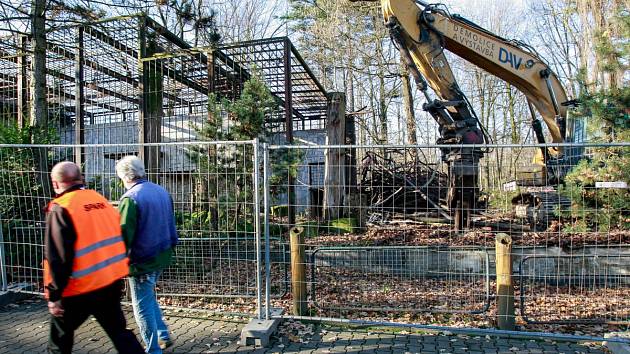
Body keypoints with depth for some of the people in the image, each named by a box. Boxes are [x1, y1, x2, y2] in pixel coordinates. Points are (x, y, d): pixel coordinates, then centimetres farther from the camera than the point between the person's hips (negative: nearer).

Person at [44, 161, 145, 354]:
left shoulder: (60, 208, -14)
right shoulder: (101, 200, 5)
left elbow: (57, 257, -18)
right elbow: (119, 239, 12)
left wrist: (54, 295, -10)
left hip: (80, 289, -5)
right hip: (112, 282, 5)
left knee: (60, 338, 18)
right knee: (119, 330, 15)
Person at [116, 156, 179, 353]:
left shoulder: (130, 198, -18)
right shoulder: (162, 192, 5)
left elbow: (124, 234, -19)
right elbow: (171, 226, 13)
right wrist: (171, 249, 22)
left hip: (142, 262, -8)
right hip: (162, 257, 8)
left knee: (143, 305, 7)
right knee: (149, 298, 25)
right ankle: (163, 336, 30)